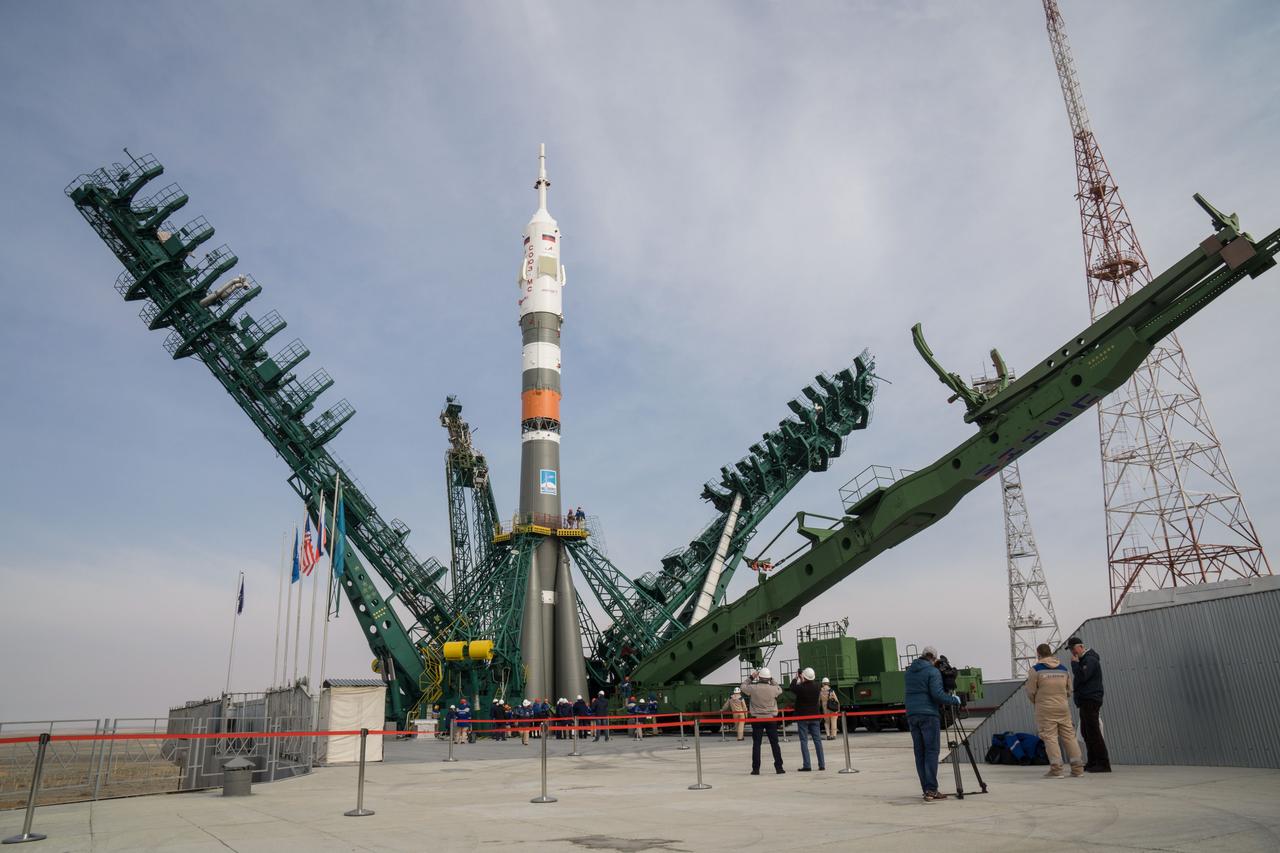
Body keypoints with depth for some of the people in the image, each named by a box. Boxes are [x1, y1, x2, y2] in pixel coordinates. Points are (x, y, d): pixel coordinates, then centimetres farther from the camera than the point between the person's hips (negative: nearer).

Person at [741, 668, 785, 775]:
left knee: (756, 744, 4)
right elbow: (780, 690, 14)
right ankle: (779, 767, 10)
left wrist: (751, 677, 14)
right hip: (771, 719, 1)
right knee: (774, 744, 8)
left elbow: (743, 686, 9)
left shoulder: (753, 688, -12)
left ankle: (756, 769, 5)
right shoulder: (773, 689, -10)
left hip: (757, 719, -1)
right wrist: (772, 680, 15)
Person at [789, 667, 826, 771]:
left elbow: (792, 688, 5)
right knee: (817, 740, 9)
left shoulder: (801, 687, -17)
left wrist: (795, 679, 22)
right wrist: (803, 681, 28)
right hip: (815, 717, 4)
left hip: (802, 717, -4)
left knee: (804, 741, 0)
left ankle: (807, 765, -4)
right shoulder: (817, 687, -6)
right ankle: (822, 764, 9)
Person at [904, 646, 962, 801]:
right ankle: (931, 790, -10)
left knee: (920, 753, 6)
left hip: (912, 715, 6)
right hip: (928, 715, -6)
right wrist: (954, 700, 0)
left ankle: (927, 790, 7)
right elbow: (937, 694, -15)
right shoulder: (933, 671, -6)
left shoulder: (909, 671, 15)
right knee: (931, 752, -5)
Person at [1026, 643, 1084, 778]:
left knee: (1050, 737, -2)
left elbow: (1030, 691, -5)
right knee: (1069, 736, 10)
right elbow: (1069, 691, 15)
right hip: (1063, 708, 5)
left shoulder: (1035, 669, -6)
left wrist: (1036, 701, 15)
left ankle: (1056, 768, -7)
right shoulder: (1064, 669, 10)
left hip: (1045, 709, -4)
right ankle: (1077, 768, 13)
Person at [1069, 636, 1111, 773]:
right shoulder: (1083, 660, 19)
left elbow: (1082, 677, -22)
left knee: (1093, 732, -10)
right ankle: (1092, 762, 15)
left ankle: (1103, 764, -9)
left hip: (1090, 700, -10)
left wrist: (1074, 663, -14)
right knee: (1086, 732, 11)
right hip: (1086, 701, 10)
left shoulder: (1090, 660, -12)